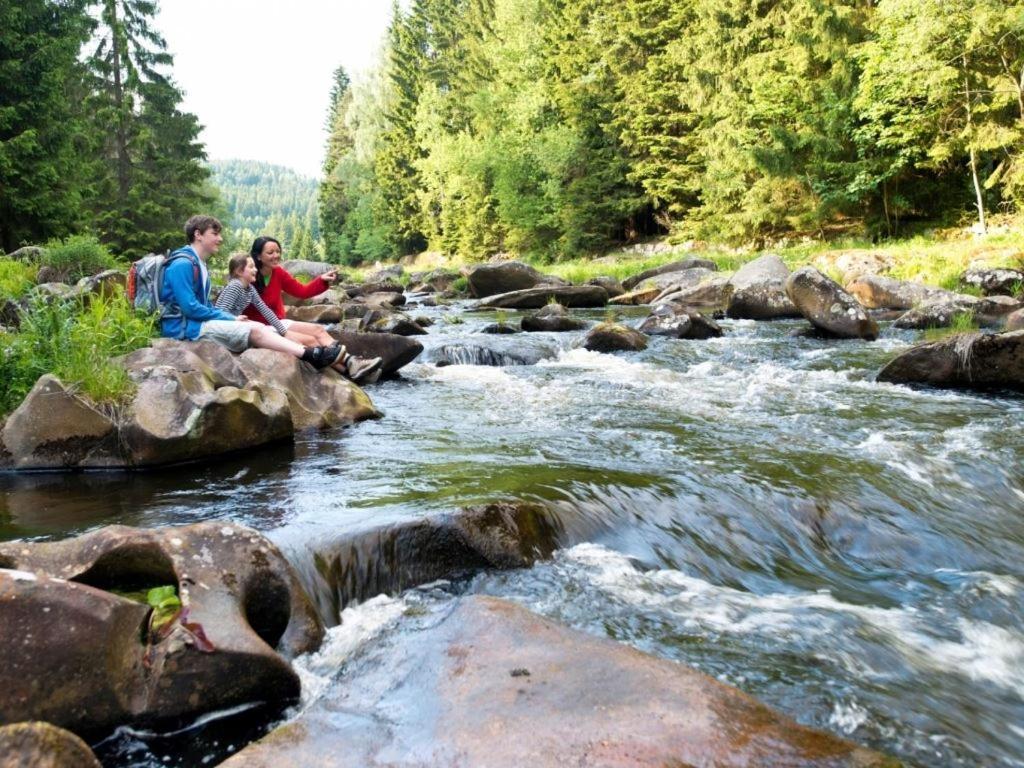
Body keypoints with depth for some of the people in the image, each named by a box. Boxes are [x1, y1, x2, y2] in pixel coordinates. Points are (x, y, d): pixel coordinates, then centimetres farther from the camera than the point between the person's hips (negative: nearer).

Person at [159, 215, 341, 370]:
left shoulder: (200, 265, 18)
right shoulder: (182, 264, -14)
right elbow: (190, 308, -20)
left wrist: (232, 318, 2)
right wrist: (232, 319, -13)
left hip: (200, 321, 9)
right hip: (185, 327, -9)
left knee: (261, 328, -8)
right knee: (255, 330, -21)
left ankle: (310, 355, -22)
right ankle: (310, 355, -27)